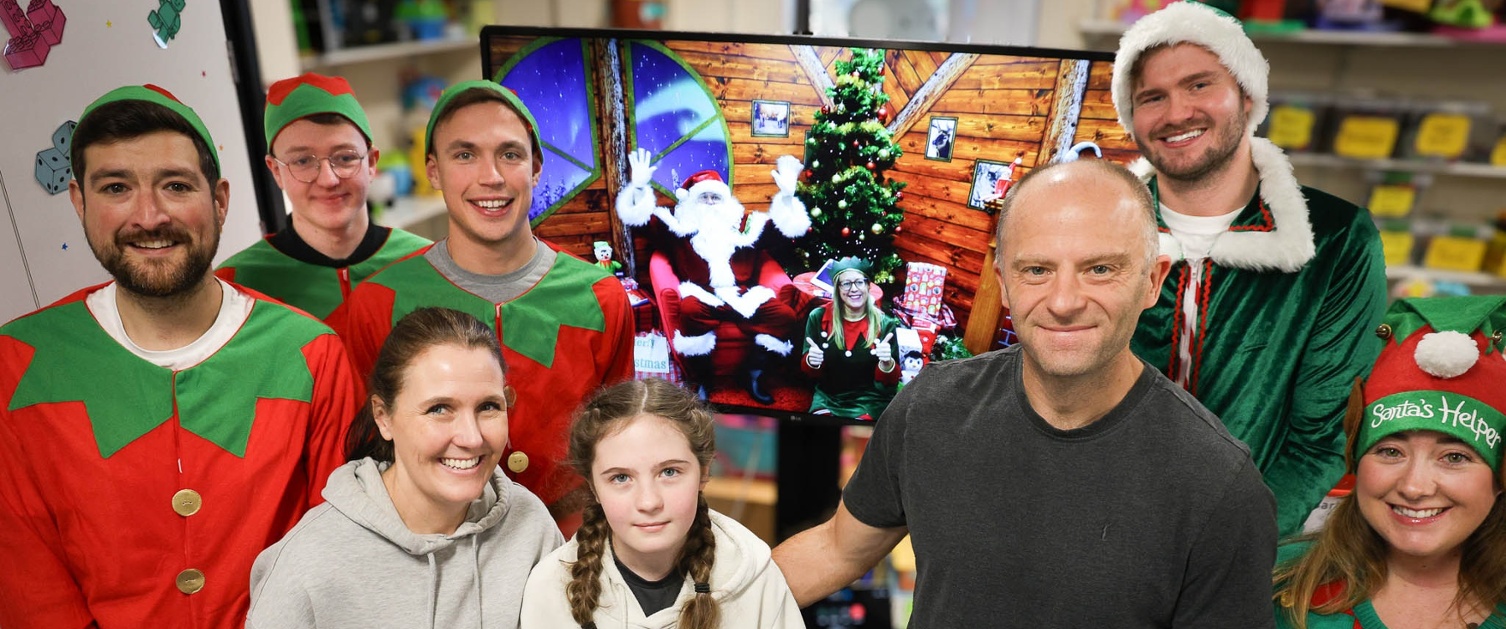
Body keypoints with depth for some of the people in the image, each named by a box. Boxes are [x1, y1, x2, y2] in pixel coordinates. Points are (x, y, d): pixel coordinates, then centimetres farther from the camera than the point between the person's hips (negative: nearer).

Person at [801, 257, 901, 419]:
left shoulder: (885, 324, -4)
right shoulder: (818, 317, -2)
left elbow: (892, 380, -2)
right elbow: (807, 370, 4)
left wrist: (887, 363, -23)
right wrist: (812, 362, -18)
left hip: (869, 401, -1)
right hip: (827, 399, 1)